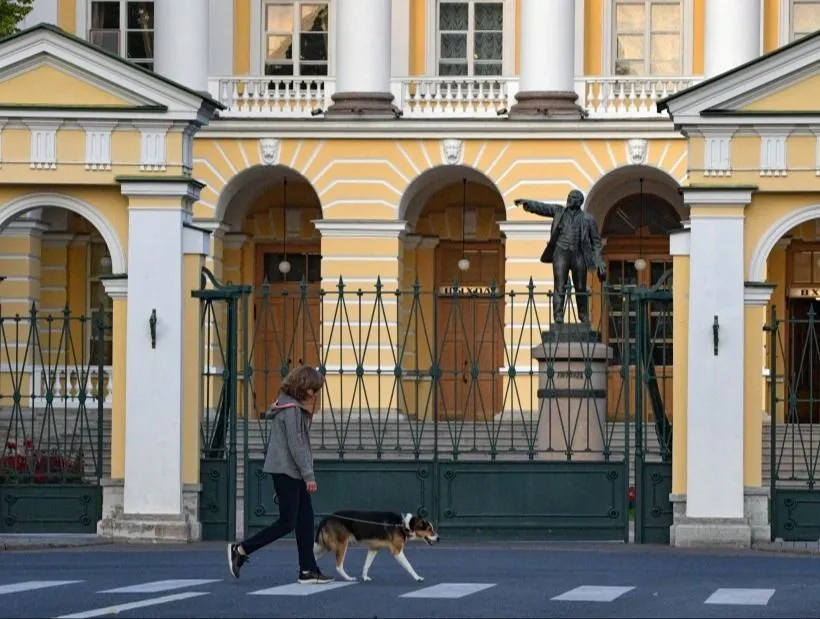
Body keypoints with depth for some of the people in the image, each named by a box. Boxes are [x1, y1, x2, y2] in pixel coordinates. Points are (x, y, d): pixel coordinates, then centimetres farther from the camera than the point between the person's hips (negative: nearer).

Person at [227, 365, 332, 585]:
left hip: (293, 474, 10)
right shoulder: (291, 409, -16)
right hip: (286, 471, -10)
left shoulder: (295, 406, 14)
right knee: (287, 523, -6)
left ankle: (308, 571, 7)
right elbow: (296, 445, -19)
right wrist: (309, 475, -18)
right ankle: (240, 550, 0)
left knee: (306, 519, 7)